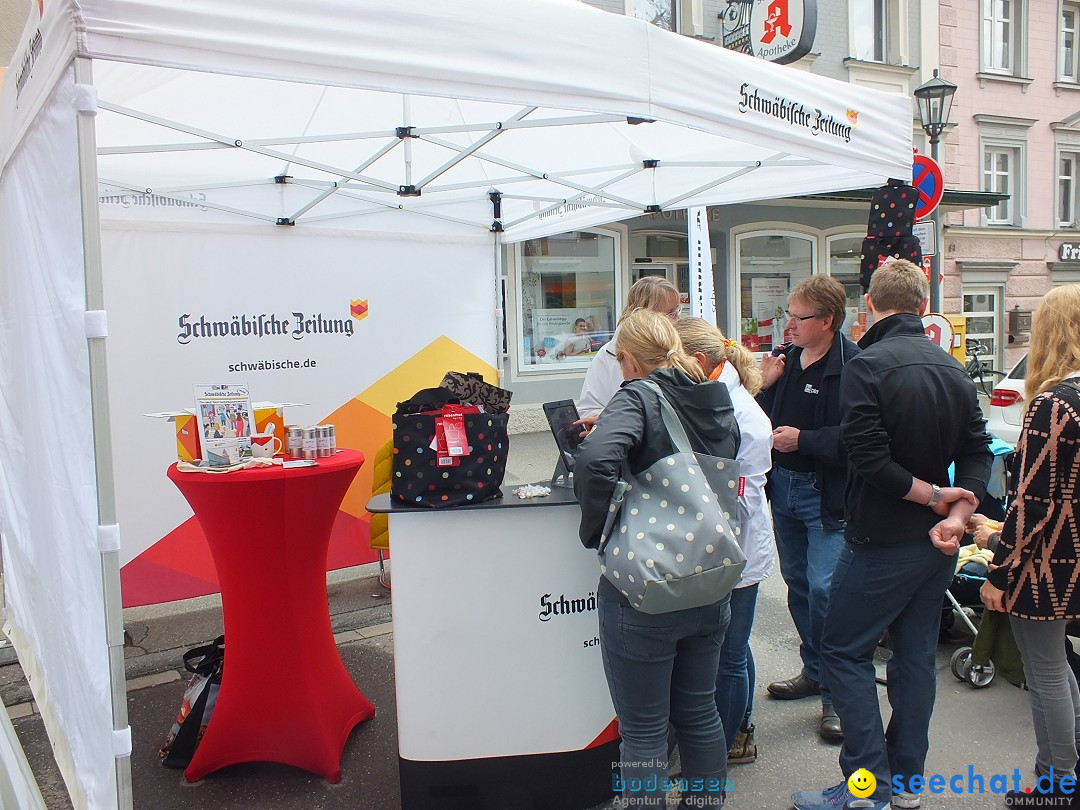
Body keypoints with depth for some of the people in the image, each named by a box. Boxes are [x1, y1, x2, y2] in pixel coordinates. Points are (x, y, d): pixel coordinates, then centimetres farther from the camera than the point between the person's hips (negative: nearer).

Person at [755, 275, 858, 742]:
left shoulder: (851, 366, -18)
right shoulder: (787, 359, 7)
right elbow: (765, 421, 11)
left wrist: (804, 440, -23)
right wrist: (765, 386, -4)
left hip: (827, 493, -8)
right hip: (783, 484, 8)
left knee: (824, 589, -12)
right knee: (797, 582, 17)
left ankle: (838, 694, 5)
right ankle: (814, 671, 35)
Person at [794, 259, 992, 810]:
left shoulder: (867, 366, -17)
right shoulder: (954, 369, 7)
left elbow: (869, 459, -24)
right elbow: (978, 449, 3)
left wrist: (932, 495, -12)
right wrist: (958, 511, -9)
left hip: (881, 540, -7)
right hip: (938, 543, 8)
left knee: (844, 651, 4)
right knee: (916, 655, 15)